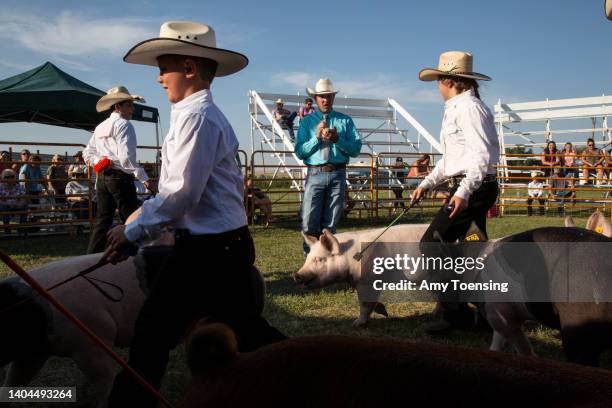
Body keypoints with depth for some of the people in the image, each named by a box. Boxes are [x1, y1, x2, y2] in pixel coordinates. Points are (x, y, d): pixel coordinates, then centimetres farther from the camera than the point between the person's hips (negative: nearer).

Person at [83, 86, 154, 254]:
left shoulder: (100, 127, 18)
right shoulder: (124, 125, -9)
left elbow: (87, 153, 21)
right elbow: (126, 157, -19)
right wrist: (144, 178, -18)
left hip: (102, 177, 8)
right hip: (120, 177, -8)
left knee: (102, 220, 11)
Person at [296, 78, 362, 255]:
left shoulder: (345, 120, 8)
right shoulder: (307, 122, 7)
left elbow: (356, 149, 0)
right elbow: (300, 152, 0)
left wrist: (337, 139, -14)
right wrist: (317, 137, -12)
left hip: (338, 175, 1)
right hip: (315, 174, -1)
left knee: (330, 223, 9)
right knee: (309, 222, -6)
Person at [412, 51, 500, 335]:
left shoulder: (468, 107, -12)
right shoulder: (456, 108, 19)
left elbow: (482, 154, -21)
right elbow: (450, 158, 26)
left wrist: (464, 191, -28)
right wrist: (427, 183, 23)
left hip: (474, 187, -10)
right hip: (473, 188, 10)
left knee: (432, 244, -11)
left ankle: (456, 313, -7)